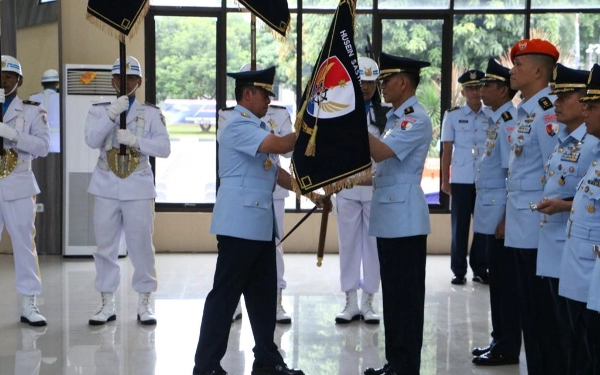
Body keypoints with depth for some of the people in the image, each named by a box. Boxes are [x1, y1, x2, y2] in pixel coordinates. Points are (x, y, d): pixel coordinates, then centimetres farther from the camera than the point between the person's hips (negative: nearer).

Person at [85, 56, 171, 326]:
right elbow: (92, 141, -11)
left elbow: (164, 148, -7)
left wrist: (135, 140, -20)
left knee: (141, 246, 1)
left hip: (138, 189, -1)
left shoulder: (151, 113, 3)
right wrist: (112, 113, -20)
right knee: (106, 246, 4)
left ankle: (144, 304, 10)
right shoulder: (99, 110, 6)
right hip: (106, 188, 1)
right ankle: (107, 304, 13)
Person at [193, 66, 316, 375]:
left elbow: (275, 171, 18)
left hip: (260, 224, 10)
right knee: (225, 294, -5)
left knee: (263, 292, 13)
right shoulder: (238, 125, -13)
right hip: (240, 224, -10)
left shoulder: (255, 127, 19)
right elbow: (280, 146, -26)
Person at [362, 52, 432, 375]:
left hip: (404, 218, -10)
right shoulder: (396, 117, 16)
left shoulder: (416, 119, -14)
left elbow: (379, 153, -24)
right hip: (389, 217, 10)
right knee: (393, 293, 14)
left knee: (406, 295, -4)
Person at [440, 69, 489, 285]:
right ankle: (458, 271, 9)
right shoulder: (452, 116, 2)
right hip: (460, 180, -1)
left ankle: (480, 269, 15)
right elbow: (447, 150, 3)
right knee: (459, 226, 3)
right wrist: (445, 180, 0)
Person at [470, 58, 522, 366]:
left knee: (506, 281, -1)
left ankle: (509, 349, 6)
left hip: (500, 213, -9)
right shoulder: (496, 120, 13)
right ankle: (500, 340, 24)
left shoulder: (510, 123, -16)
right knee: (497, 279, 15)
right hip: (490, 212, 9)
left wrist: (506, 219, -20)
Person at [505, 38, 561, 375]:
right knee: (529, 309, 16)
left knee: (542, 311, -2)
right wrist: (510, 215, 21)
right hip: (523, 226, 10)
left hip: (538, 226, -10)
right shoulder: (526, 112, 14)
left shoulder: (547, 111, -16)